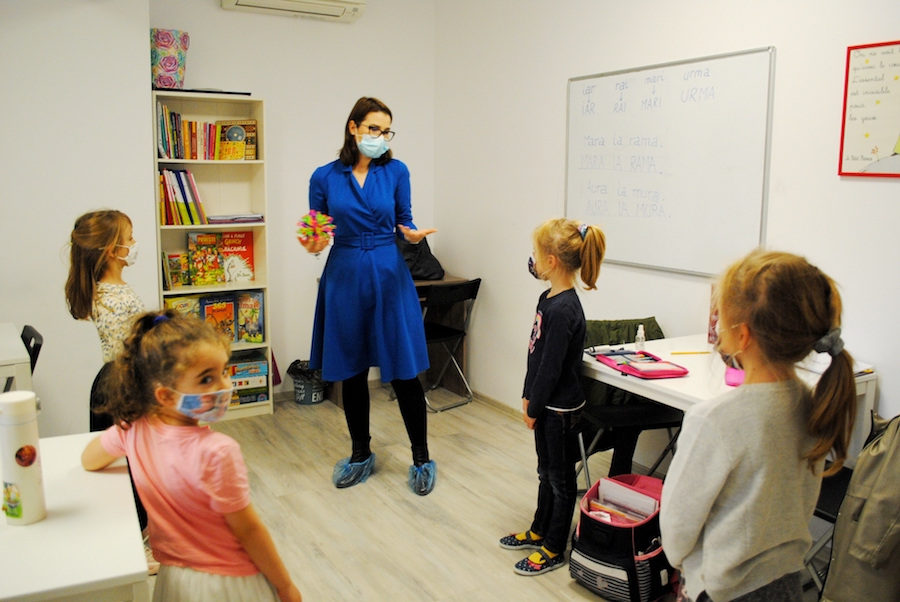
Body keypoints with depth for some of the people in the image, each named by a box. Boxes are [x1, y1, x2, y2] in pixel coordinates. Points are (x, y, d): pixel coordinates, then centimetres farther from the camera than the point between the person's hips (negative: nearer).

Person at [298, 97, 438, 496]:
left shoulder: (396, 171, 1)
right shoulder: (325, 177, 1)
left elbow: (405, 224, 6)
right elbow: (316, 235, 6)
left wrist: (413, 235, -16)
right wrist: (313, 247, -16)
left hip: (389, 276, -1)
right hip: (345, 277, 1)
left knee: (404, 371, 0)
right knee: (352, 371, 10)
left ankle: (421, 458, 16)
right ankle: (360, 454, 28)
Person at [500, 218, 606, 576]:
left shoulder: (563, 310, -26)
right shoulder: (549, 298, 3)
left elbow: (551, 367, -23)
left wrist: (534, 409, -13)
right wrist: (528, 396, 12)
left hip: (561, 409, -9)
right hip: (548, 404, 9)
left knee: (561, 479, 9)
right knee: (546, 472, 23)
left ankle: (554, 549, 25)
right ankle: (539, 531, 41)